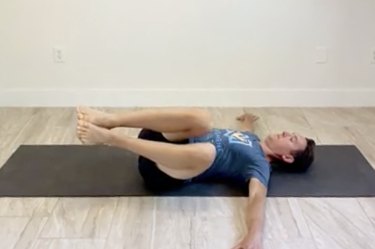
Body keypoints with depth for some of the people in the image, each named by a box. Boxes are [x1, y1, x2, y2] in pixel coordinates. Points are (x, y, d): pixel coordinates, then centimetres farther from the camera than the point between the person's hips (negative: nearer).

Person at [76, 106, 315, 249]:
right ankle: (109, 119, -28)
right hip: (172, 144, 7)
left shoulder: (260, 165, -3)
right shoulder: (252, 139, 22)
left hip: (166, 172, -7)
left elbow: (258, 196, -24)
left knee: (206, 151, -41)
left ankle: (109, 136, -32)